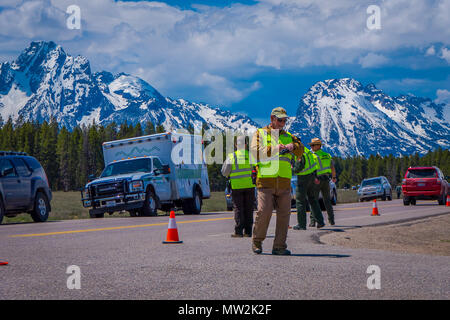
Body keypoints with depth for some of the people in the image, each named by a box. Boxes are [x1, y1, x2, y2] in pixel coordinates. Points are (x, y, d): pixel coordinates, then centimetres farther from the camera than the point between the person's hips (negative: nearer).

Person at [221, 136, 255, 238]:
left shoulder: (231, 156, -1)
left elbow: (225, 172, 1)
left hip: (237, 186, -1)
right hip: (249, 185, 1)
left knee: (238, 208, 2)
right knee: (248, 209, 8)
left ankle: (239, 232, -3)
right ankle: (248, 231, 8)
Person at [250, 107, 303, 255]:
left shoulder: (288, 136, 20)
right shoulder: (260, 134, 9)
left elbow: (301, 150, 7)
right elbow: (255, 152, -8)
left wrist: (293, 146, -14)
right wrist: (273, 149, -16)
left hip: (284, 183, 4)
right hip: (266, 181, -4)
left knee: (284, 214, 1)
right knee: (264, 211, -12)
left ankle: (279, 246, 8)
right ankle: (257, 242, 8)